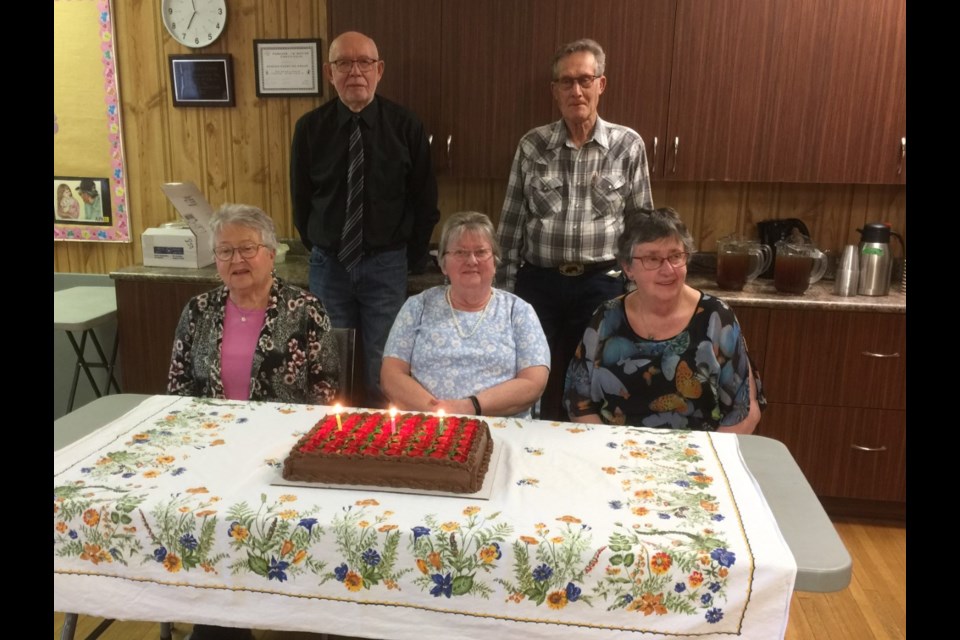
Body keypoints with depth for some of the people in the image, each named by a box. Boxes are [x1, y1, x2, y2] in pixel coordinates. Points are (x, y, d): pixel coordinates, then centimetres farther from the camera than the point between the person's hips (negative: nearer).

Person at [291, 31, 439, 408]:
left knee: (385, 370, 7)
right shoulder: (310, 127, -2)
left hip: (385, 263, -1)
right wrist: (318, 248, 10)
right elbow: (300, 196, 9)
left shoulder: (405, 126, -5)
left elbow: (424, 198, 2)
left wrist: (413, 256, 2)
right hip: (328, 263, 2)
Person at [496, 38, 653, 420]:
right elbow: (511, 223, 4)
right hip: (538, 282, 1)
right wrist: (504, 289, 3)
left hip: (602, 284, -1)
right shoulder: (532, 145, 1)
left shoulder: (628, 145, 0)